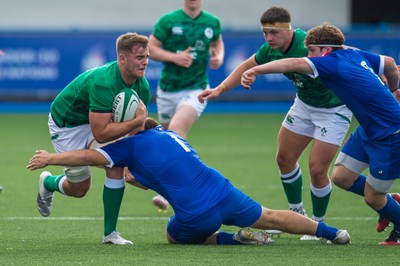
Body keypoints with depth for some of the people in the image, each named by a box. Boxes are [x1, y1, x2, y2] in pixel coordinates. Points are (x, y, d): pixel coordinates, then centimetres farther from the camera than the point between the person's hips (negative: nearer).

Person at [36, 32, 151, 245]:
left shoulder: (142, 86, -15)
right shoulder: (103, 82, -39)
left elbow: (135, 127, -5)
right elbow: (100, 133, -40)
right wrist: (137, 121, -42)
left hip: (96, 121, 6)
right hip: (65, 123, -6)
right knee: (79, 188, 4)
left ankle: (110, 233, -10)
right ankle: (48, 183, 41)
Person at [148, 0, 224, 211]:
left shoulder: (212, 22, 2)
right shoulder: (168, 21, -5)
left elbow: (217, 43, 22)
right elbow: (150, 48, -3)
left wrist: (219, 57, 0)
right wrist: (174, 57, -17)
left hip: (195, 89, -2)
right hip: (167, 90, 2)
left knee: (176, 129, -25)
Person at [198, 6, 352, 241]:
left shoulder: (307, 44, -33)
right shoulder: (271, 49, -9)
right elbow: (248, 66, 9)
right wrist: (221, 89, 4)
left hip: (334, 109, -8)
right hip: (304, 104, 8)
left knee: (317, 169, -10)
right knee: (285, 159, 11)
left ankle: (319, 226, 12)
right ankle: (296, 214, 32)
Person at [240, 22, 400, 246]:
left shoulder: (333, 62, -21)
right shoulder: (355, 55, 3)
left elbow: (296, 64, -36)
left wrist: (255, 71, -43)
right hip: (368, 130, 9)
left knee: (373, 198, 2)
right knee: (342, 177, 8)